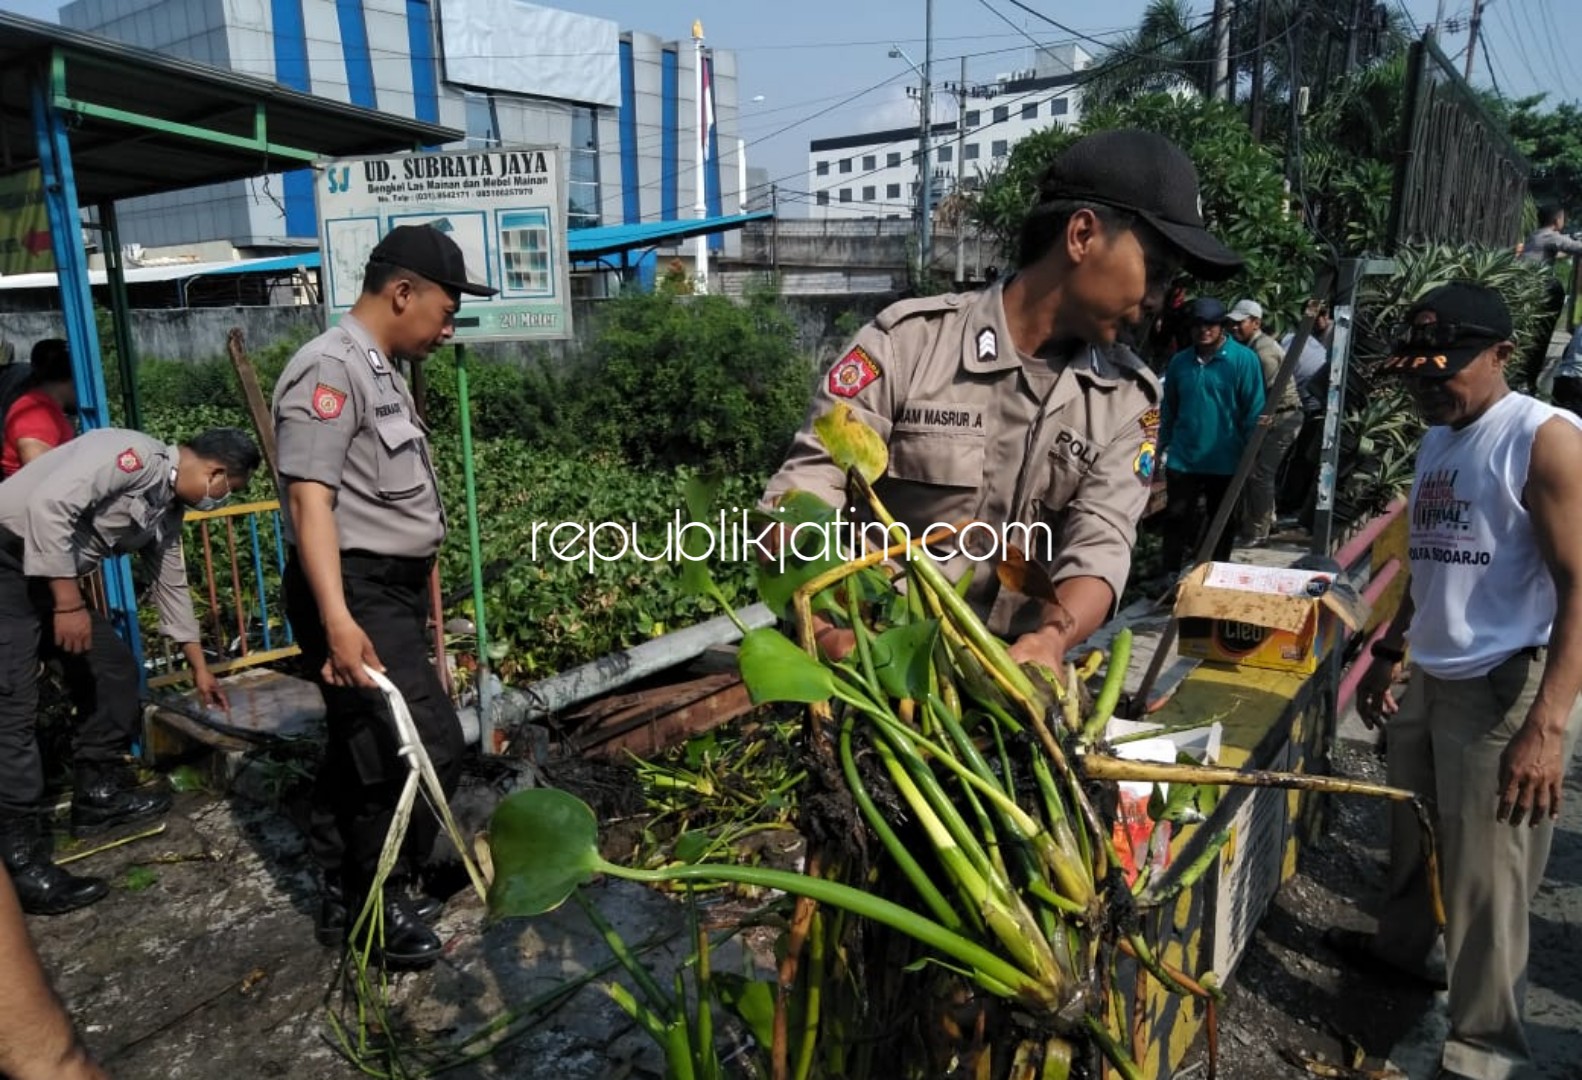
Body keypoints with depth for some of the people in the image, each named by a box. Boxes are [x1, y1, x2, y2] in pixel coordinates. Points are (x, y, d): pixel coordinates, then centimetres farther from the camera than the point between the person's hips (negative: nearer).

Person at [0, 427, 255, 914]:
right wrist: (69, 603, -25)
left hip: (51, 573, 10)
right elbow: (49, 504, -28)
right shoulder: (134, 454, -18)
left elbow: (172, 586, 21)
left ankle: (99, 794, 22)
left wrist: (200, 668, 27)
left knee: (114, 667, 11)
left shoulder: (168, 510, 10)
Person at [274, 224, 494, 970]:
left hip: (390, 588, 10)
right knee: (427, 746, -8)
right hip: (356, 593, -10)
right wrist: (336, 618, -34)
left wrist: (410, 595, 26)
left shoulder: (380, 372, 16)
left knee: (365, 747, 16)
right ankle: (382, 903, 9)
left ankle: (345, 896, 30)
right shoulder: (331, 370, -15)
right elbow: (309, 498, -25)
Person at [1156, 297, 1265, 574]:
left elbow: (1254, 410, -8)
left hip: (1225, 459, -3)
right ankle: (1170, 575, 17)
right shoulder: (1179, 361, 4)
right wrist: (1164, 444, 12)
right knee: (1176, 517, 6)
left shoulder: (1243, 359, -8)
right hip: (1182, 457, 3)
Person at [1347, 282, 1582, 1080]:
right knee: (1412, 835, 22)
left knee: (1484, 878, 1)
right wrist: (1389, 653, 24)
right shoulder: (1437, 439, 12)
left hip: (1506, 688, -8)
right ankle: (1401, 948, 44)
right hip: (1430, 679, 8)